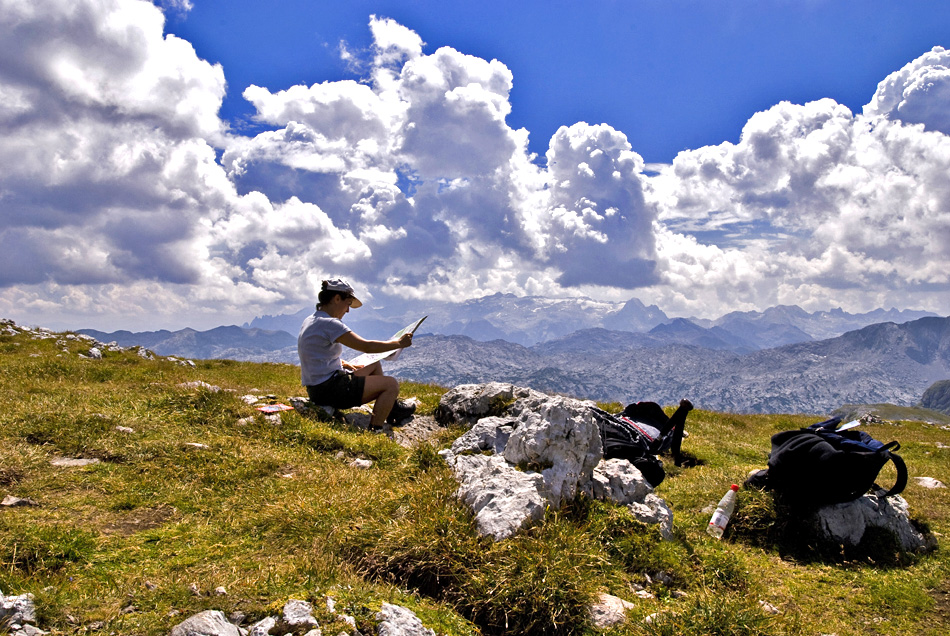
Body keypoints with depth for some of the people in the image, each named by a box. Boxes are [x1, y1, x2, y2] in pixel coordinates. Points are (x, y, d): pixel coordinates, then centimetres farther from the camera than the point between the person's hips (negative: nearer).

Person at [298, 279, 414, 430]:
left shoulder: (310, 321, 12)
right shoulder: (329, 323, -19)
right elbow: (367, 346, -20)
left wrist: (343, 364, 11)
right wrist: (399, 343, -9)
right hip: (328, 390, -11)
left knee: (375, 365, 26)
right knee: (392, 384, -10)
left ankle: (391, 409, 34)